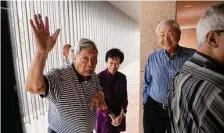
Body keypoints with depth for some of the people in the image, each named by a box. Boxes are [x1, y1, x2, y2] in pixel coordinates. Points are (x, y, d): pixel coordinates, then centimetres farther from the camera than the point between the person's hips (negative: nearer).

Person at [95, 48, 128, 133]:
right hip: (104, 115, -3)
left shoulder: (122, 77, -3)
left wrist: (122, 114, -10)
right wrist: (111, 115, -12)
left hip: (119, 115, 4)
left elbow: (124, 97, 1)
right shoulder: (99, 77, -15)